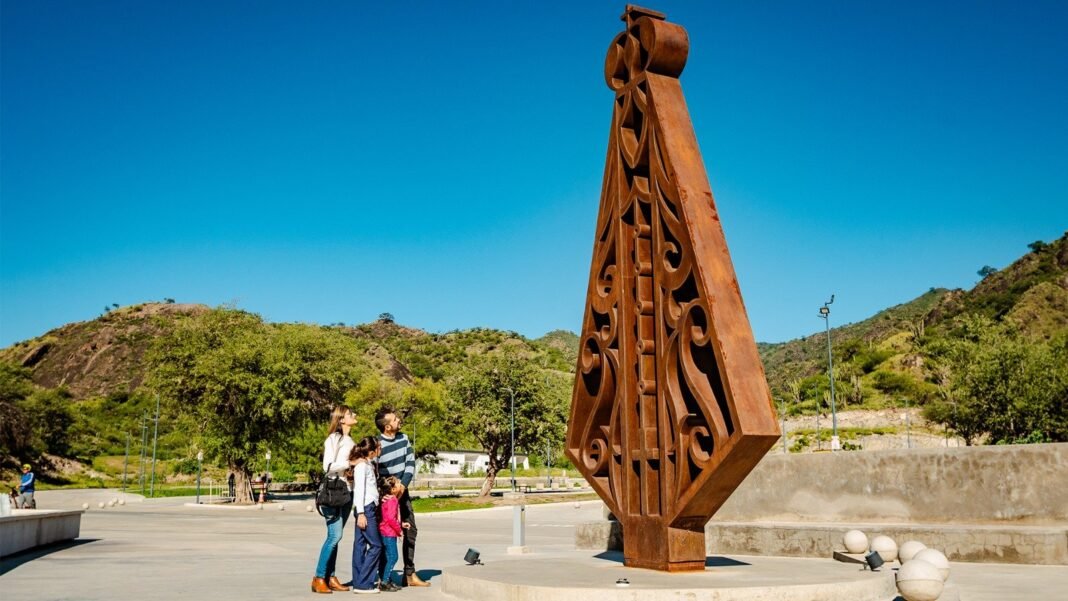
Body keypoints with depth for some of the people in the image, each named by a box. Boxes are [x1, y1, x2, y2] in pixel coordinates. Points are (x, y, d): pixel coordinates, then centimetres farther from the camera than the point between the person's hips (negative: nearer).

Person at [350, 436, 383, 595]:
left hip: (370, 508, 9)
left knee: (360, 545, 8)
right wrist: (361, 513, -19)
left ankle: (358, 582, 11)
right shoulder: (362, 465, -12)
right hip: (365, 509, -9)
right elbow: (359, 489, -16)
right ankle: (362, 583, -5)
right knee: (376, 545, -7)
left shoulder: (368, 464, 16)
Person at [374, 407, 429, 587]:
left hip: (402, 491, 6)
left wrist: (403, 485, -15)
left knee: (410, 530, 8)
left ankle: (409, 574, 18)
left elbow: (411, 463, -2)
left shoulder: (403, 439, 0)